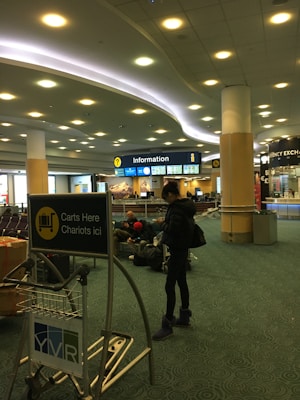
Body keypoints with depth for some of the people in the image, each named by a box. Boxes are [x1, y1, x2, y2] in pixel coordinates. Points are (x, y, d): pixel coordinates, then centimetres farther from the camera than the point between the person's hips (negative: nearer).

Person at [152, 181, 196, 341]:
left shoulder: (177, 208, -20)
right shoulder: (185, 205, 10)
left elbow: (172, 229, -28)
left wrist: (164, 224, -9)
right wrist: (167, 224, 7)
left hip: (177, 250, -11)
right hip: (182, 248, 11)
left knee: (169, 286, -5)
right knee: (182, 282, 18)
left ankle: (167, 325, 2)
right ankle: (184, 317, 31)